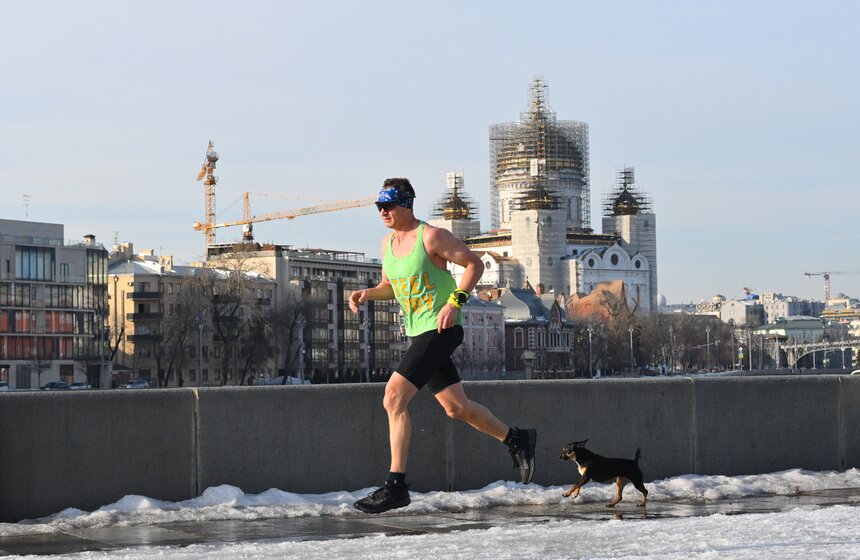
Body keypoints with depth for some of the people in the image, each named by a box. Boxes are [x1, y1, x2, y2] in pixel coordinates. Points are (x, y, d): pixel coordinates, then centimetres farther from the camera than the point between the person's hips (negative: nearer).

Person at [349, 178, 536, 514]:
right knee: (456, 407, 13)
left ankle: (396, 486, -16)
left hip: (440, 331, -8)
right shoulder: (387, 243, 10)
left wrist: (454, 302, -19)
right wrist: (367, 294, 4)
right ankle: (517, 440, 34)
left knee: (394, 397, -18)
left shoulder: (431, 236, -13)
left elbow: (474, 264, -9)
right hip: (417, 333, 8)